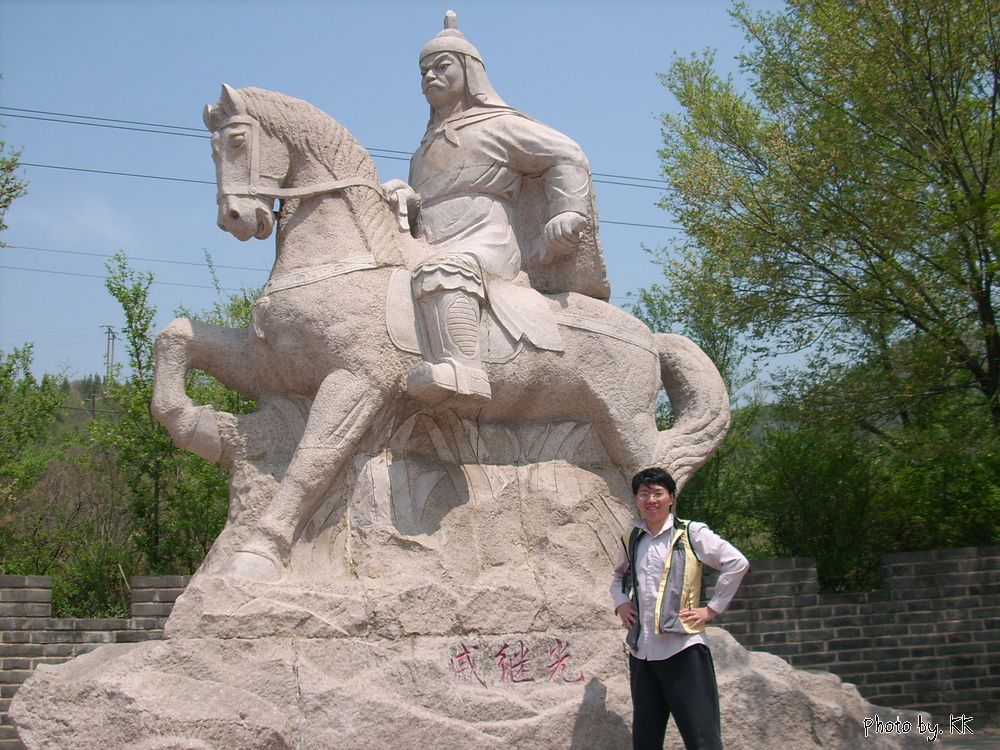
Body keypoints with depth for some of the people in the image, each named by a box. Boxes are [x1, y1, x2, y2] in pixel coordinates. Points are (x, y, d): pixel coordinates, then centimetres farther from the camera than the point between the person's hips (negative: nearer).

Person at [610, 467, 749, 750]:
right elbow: (619, 575, 32)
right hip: (641, 651, 6)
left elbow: (737, 563, -7)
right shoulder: (631, 540, 13)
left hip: (683, 648, -6)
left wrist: (712, 608, -7)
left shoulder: (691, 533, -2)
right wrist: (620, 603, 13)